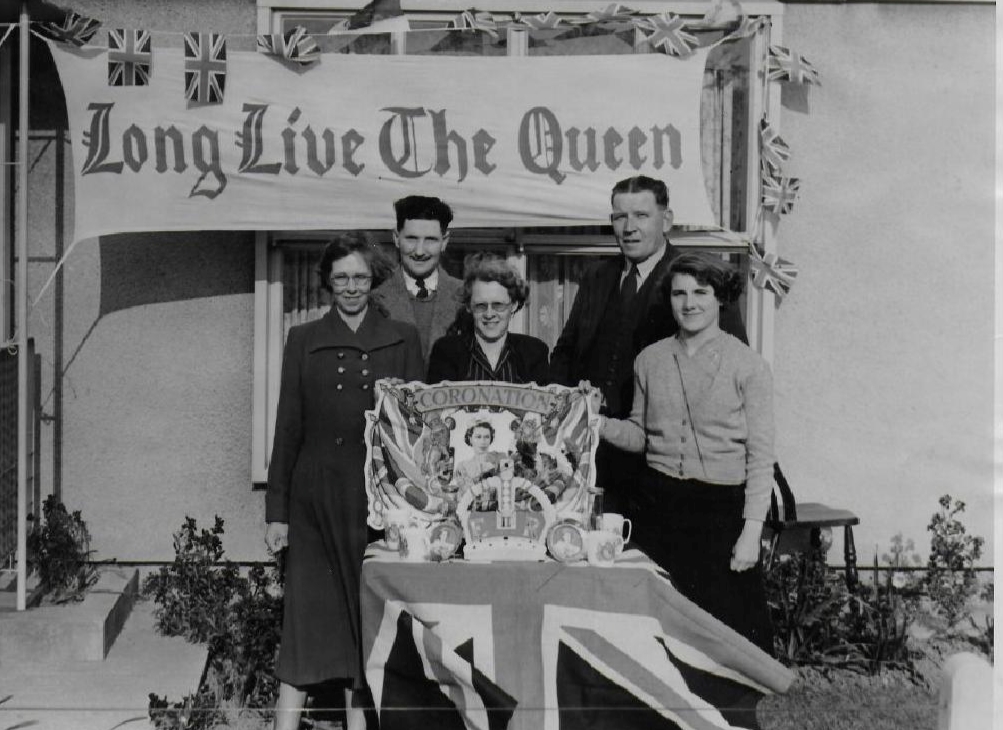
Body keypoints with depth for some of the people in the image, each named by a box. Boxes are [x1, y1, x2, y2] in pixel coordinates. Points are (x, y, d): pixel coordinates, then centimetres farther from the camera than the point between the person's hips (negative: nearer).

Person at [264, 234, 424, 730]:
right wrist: (276, 511, 3)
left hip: (377, 497, 0)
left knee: (368, 618, 6)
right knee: (307, 619, 0)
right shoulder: (304, 340, 8)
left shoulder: (402, 340, 7)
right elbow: (287, 427, 7)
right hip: (315, 498, 0)